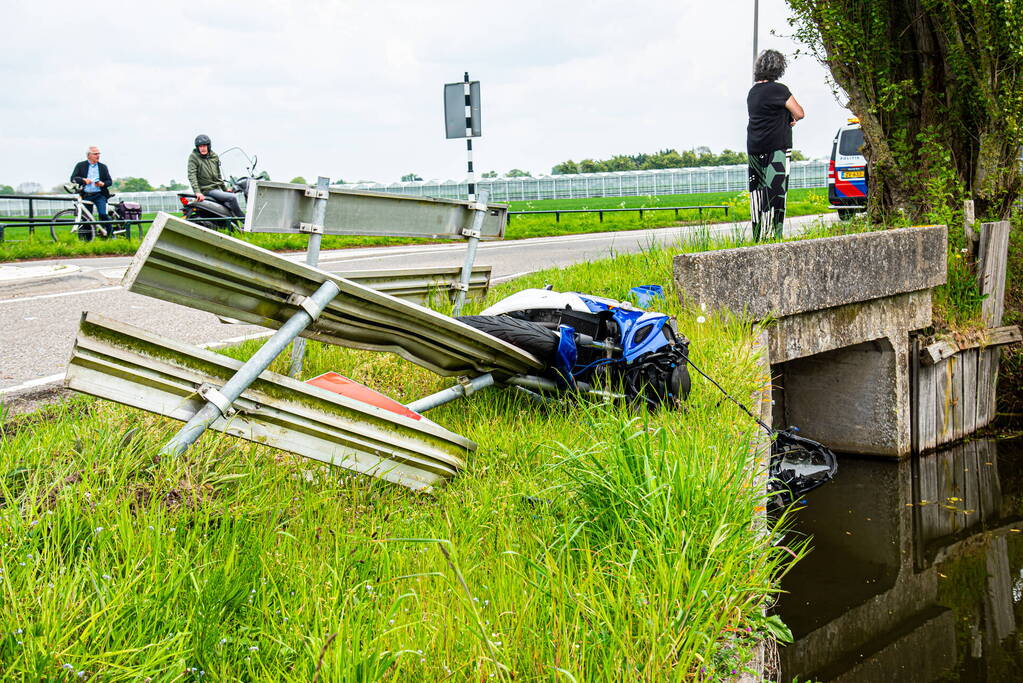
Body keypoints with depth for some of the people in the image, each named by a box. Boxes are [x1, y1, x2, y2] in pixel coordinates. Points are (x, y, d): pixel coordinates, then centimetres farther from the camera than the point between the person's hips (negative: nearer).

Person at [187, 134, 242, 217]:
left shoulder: (214, 157, 12)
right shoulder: (193, 157, -7)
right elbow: (192, 176, -17)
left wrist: (225, 189, 25)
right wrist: (197, 192, -29)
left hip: (217, 188, 7)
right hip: (207, 190, -7)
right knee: (232, 198, -19)